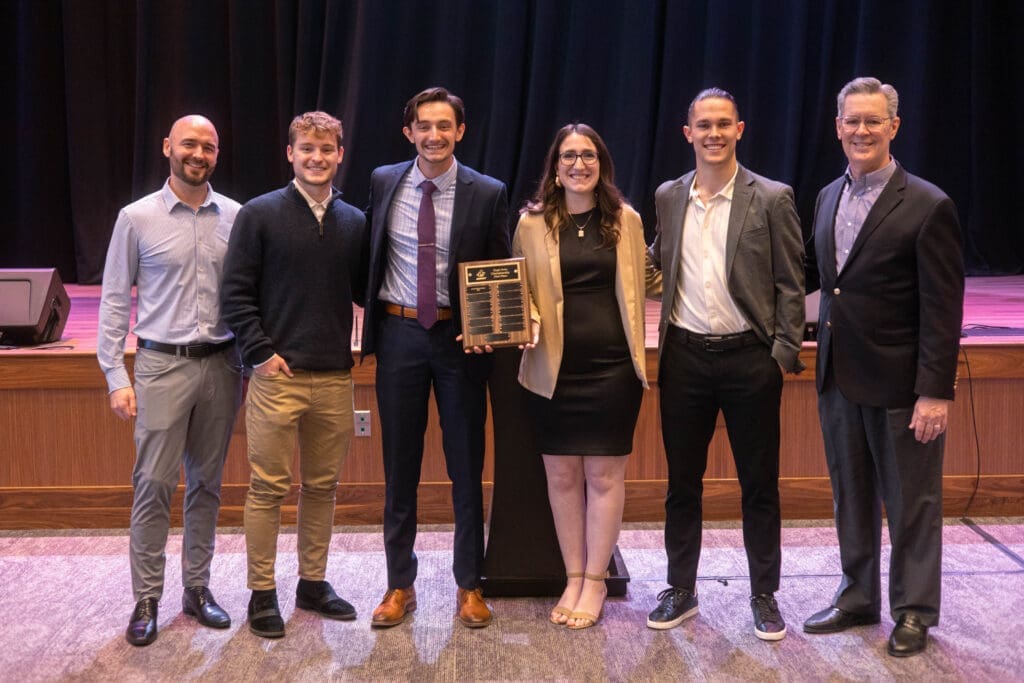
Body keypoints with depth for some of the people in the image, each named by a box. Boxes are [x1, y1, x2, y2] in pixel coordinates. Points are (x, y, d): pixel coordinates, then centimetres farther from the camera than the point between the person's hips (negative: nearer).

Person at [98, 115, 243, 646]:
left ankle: (197, 588, 23)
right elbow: (115, 301, 0)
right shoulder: (137, 217, -1)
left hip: (221, 364, 3)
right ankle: (146, 599, 11)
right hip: (163, 365, -2)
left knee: (207, 483, 11)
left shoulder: (235, 216, 4)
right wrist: (116, 377, -5)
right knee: (154, 484, -1)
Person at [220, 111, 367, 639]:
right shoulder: (260, 214, -3)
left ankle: (313, 583, 27)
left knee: (322, 486, 13)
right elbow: (236, 292, -5)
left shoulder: (355, 222, 9)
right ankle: (262, 593, 15)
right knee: (269, 488, 3)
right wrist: (260, 352, -11)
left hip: (335, 377, 4)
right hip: (278, 375, -4)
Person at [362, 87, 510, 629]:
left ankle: (469, 585, 23)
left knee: (466, 463, 8)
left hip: (460, 337, -1)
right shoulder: (383, 182, 3)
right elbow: (368, 257, 12)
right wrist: (372, 314, 3)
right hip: (398, 333, 2)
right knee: (399, 463, 9)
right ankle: (399, 585, 23)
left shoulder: (487, 194, -3)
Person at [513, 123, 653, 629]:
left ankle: (595, 581, 18)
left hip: (612, 364, 0)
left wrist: (638, 357, 4)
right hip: (555, 366, 1)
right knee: (562, 475, 8)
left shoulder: (625, 220, 4)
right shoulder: (533, 224, 3)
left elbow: (636, 290, 11)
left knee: (604, 475, 4)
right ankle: (573, 578, 22)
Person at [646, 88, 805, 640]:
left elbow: (790, 284, -2)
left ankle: (764, 596, 22)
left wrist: (785, 354, -7)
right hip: (685, 356, 3)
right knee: (682, 482, 11)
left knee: (759, 485, 7)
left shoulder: (772, 199, -3)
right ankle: (681, 591, 25)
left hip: (750, 357, -3)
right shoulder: (668, 197, 8)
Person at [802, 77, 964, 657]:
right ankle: (858, 598, 32)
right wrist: (825, 359, 10)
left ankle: (914, 612, 24)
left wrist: (936, 392, -17)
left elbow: (943, 309, -14)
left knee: (912, 504, 8)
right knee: (852, 498, 17)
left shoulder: (927, 207, -12)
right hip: (839, 379, 6)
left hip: (899, 384, -6)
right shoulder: (829, 198, 9)